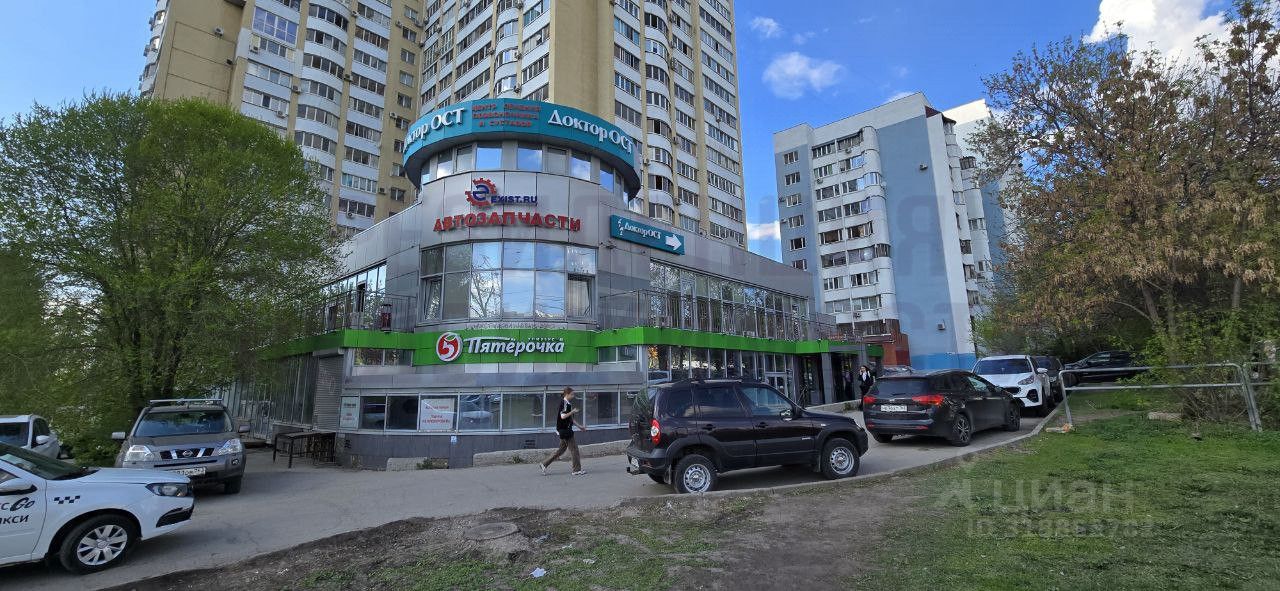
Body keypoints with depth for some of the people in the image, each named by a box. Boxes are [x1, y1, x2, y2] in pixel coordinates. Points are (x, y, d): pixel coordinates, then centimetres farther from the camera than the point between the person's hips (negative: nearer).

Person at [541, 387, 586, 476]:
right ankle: (577, 470, 4)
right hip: (564, 429, -10)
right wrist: (573, 411, -17)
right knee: (574, 449, -3)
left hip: (566, 429, 10)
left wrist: (579, 426, 21)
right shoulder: (564, 403, -15)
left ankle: (545, 464, 18)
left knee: (561, 449, 14)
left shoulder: (568, 403, 16)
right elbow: (563, 416, -24)